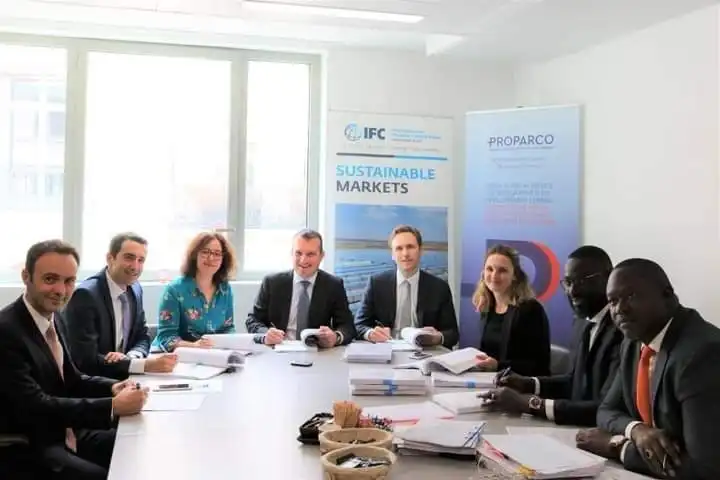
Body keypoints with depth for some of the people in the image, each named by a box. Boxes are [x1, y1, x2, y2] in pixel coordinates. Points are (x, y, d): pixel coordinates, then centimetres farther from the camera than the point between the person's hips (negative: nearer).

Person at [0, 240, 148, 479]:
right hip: (29, 448, -8)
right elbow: (35, 406, -25)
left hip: (68, 433, 8)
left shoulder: (53, 316, 5)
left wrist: (113, 388, -7)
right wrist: (113, 406, -26)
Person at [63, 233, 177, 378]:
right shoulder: (85, 295, -17)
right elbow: (86, 360, -23)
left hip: (122, 379, 8)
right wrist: (145, 365, -29)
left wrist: (130, 357, -13)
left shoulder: (135, 290, 6)